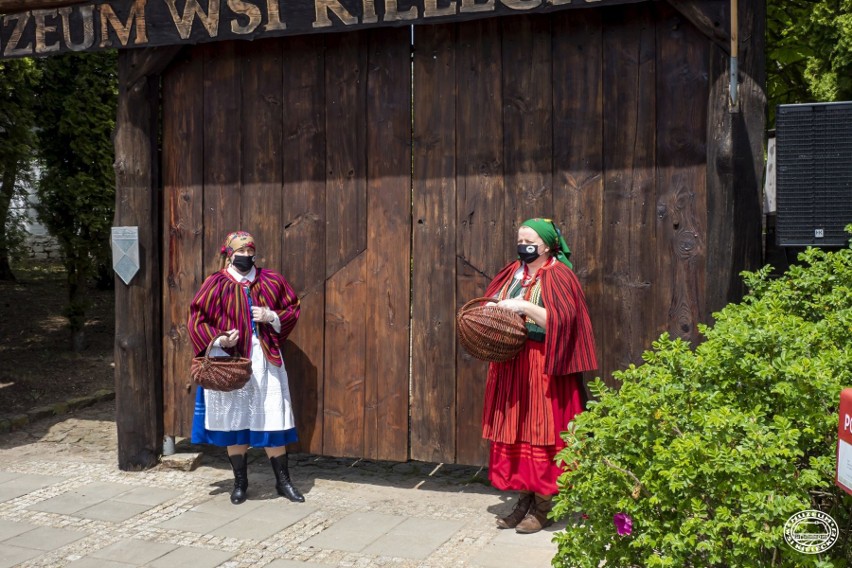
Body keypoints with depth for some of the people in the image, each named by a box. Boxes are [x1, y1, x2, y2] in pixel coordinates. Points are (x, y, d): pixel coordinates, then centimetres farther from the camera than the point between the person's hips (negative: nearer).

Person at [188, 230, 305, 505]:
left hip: (265, 360, 1)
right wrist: (219, 340, -17)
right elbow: (197, 321, -1)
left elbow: (293, 309, 9)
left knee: (273, 420, 3)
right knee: (233, 420, 7)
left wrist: (272, 316, -10)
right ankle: (240, 482, 22)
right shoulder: (216, 285, -2)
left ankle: (283, 481, 15)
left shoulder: (271, 281, 4)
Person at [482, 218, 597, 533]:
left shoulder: (557, 276, -7)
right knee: (513, 430, 8)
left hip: (543, 366, -7)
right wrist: (493, 309, -2)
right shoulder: (512, 272, 13)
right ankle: (524, 500, 19)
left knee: (541, 431, -3)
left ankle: (543, 507, 7)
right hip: (510, 364, 7)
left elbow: (560, 320, -18)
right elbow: (490, 305, 19)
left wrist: (524, 306, -23)